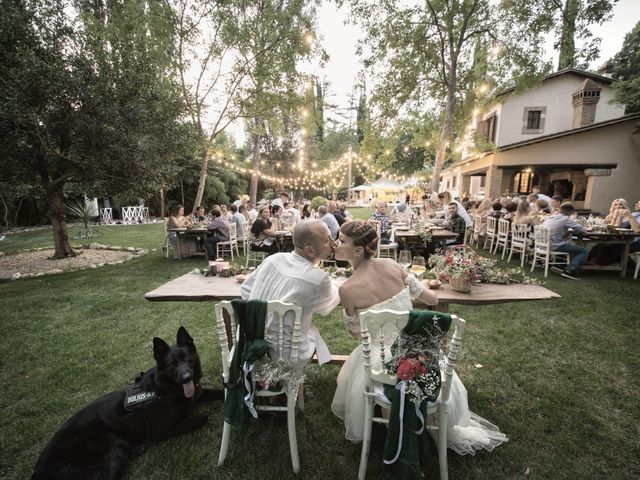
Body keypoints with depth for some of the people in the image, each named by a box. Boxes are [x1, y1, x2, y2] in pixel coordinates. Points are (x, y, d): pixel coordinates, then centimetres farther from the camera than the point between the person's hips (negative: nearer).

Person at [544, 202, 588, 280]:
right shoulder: (566, 219, -9)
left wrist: (565, 230, 14)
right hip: (556, 246, -8)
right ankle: (569, 271, -10)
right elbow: (583, 230, -5)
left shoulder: (550, 217, 11)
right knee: (584, 251, 1)